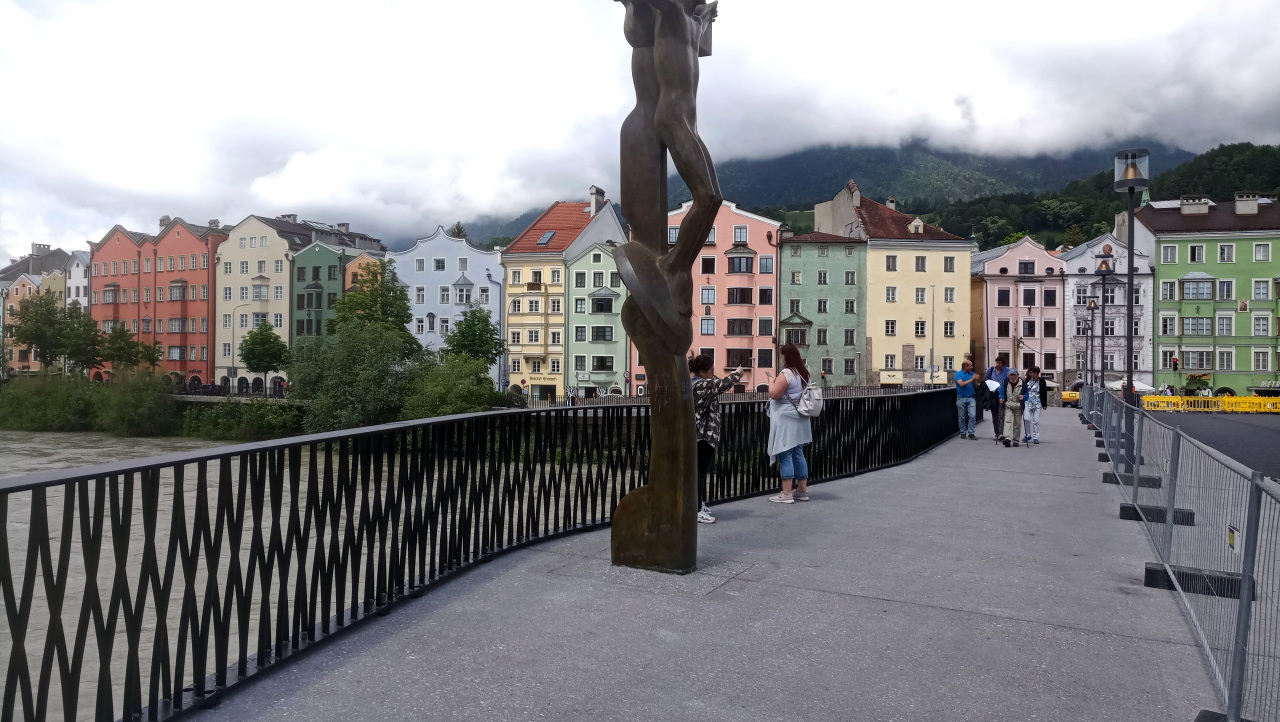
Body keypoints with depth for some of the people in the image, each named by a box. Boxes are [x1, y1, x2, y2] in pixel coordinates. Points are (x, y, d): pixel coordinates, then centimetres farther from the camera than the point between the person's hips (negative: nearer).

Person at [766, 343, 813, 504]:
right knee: (798, 454, 13)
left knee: (785, 455, -5)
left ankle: (786, 493, -4)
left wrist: (772, 381, -2)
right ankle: (802, 490, 17)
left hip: (786, 420, -9)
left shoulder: (787, 373, -16)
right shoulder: (803, 373, 12)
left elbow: (774, 394, -18)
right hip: (799, 419, 9)